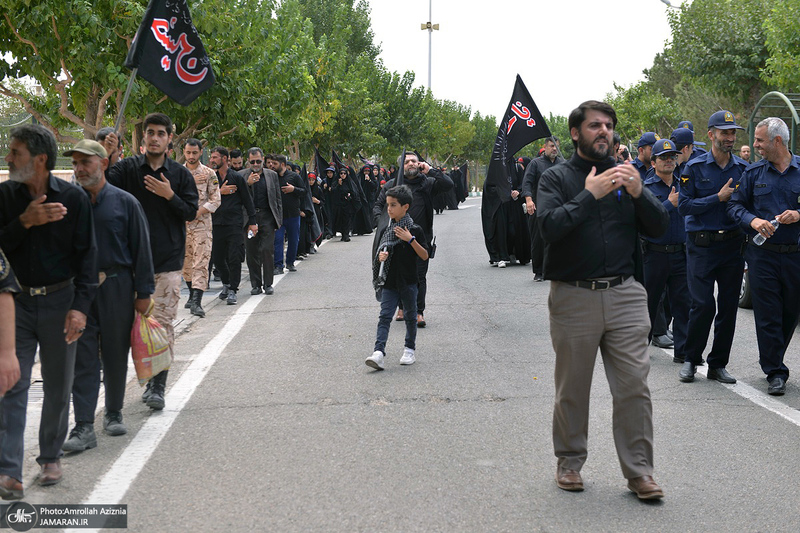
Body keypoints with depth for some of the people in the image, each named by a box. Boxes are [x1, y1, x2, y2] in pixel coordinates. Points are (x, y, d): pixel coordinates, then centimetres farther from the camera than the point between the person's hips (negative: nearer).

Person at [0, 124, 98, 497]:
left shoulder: (73, 198, -5)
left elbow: (87, 254, -5)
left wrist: (80, 306, -13)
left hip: (60, 301, 0)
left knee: (58, 386, 10)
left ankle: (50, 457, 27)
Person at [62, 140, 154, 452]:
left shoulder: (124, 202, -1)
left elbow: (141, 248, 0)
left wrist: (143, 292, -3)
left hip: (117, 288, -1)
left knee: (115, 356, 10)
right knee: (83, 359, -1)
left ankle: (113, 414, 28)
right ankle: (84, 427, -1)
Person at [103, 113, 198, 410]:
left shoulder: (180, 174, 5)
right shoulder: (128, 168, 5)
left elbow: (191, 213, 2)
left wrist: (169, 195, -14)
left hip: (168, 259, -1)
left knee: (163, 322, -5)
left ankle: (159, 386, -2)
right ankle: (150, 378, 20)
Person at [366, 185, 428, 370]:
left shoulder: (415, 230, -8)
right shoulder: (387, 230, 6)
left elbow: (425, 256, -12)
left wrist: (411, 240, -23)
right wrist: (381, 256, -7)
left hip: (408, 282, -3)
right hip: (389, 281, 3)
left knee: (410, 316, 11)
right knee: (385, 315, -7)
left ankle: (410, 349, 26)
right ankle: (379, 352, -15)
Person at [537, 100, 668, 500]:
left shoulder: (625, 175, 12)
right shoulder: (556, 178, 2)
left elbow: (659, 227, 5)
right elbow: (549, 226, -14)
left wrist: (639, 193, -12)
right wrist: (589, 195, -20)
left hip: (624, 295, 2)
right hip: (573, 297, -2)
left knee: (634, 386, -1)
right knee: (572, 389, 8)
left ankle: (638, 471, 9)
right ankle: (570, 462, 24)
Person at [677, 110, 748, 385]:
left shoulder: (744, 169, 9)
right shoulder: (695, 167, 0)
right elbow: (684, 206, -7)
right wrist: (719, 198, -12)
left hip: (733, 246, 3)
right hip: (701, 246, -3)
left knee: (729, 307, 5)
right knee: (703, 305, -8)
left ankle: (718, 364, 16)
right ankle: (691, 360, 11)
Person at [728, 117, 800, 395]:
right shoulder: (753, 172, 6)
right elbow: (735, 205, 8)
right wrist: (753, 220, -11)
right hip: (763, 255, 0)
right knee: (768, 315, -2)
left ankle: (772, 360, 31)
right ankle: (775, 372, 4)